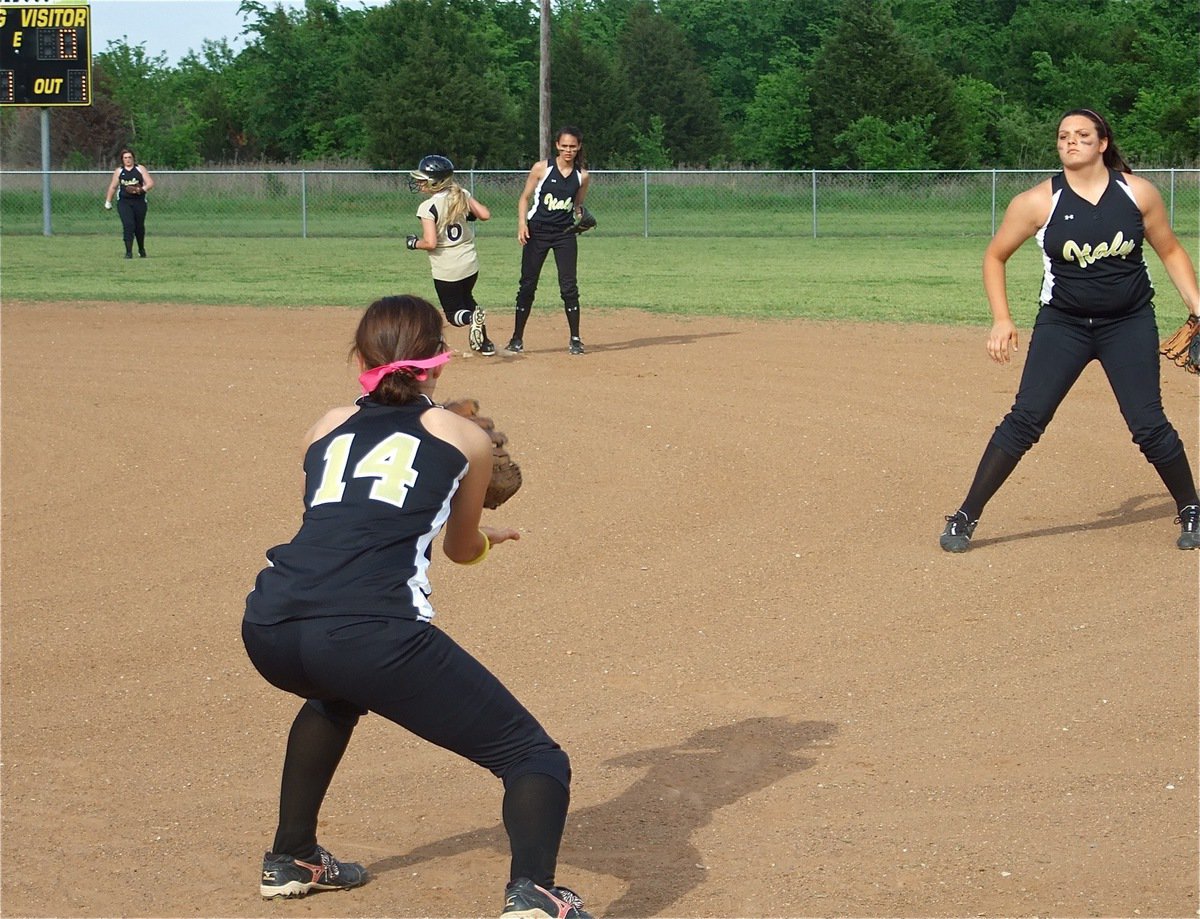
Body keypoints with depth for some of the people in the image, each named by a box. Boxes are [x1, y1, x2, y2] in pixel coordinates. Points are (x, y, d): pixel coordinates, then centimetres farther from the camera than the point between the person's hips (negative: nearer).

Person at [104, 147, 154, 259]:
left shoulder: (140, 169, 4)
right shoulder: (118, 171, 9)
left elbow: (150, 183, -1)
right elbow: (113, 187, 17)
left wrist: (141, 189, -19)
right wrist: (108, 202, 16)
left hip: (139, 201, 0)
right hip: (124, 202, 0)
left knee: (139, 227, 10)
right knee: (128, 225, -16)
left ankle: (141, 250, 32)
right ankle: (128, 252, -15)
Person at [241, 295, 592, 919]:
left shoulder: (328, 430, 27)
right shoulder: (465, 438, 18)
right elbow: (463, 550, 32)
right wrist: (485, 537, 56)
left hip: (268, 631, 5)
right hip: (372, 634, -5)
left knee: (338, 692, 41)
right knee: (535, 758, 3)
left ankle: (291, 858, 45)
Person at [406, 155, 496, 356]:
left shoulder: (428, 207, -17)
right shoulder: (463, 196, -2)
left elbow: (430, 243, -23)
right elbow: (485, 215, 0)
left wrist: (414, 243, -2)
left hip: (446, 270, -6)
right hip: (470, 264, 6)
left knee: (454, 313, 9)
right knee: (466, 298, 32)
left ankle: (472, 318, -26)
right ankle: (484, 343, 28)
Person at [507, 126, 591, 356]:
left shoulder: (582, 175, 2)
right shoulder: (541, 168, -5)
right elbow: (525, 197, 0)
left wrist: (582, 220, -7)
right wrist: (522, 223, -13)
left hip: (565, 234, 1)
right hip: (537, 232, -1)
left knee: (569, 286, -3)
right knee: (528, 285, 3)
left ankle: (575, 339, 7)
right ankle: (517, 339, 12)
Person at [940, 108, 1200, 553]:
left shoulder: (1138, 193, -4)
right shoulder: (1039, 202, -8)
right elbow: (995, 255, 4)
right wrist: (1001, 320, -4)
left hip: (1129, 324, 1)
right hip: (1062, 324, 0)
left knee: (1149, 425, -1)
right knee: (1024, 420, -8)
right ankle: (965, 518, -1)